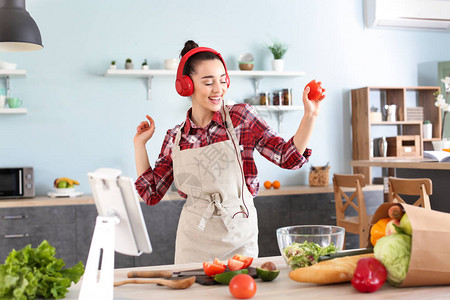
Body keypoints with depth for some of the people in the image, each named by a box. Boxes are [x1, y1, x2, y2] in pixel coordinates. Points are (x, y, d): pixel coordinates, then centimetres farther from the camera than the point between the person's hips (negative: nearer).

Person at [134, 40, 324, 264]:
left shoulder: (241, 117, -4)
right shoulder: (175, 137, 2)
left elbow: (288, 157, -7)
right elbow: (151, 194, 6)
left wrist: (309, 117, -18)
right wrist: (139, 143, 5)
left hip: (238, 237, -1)